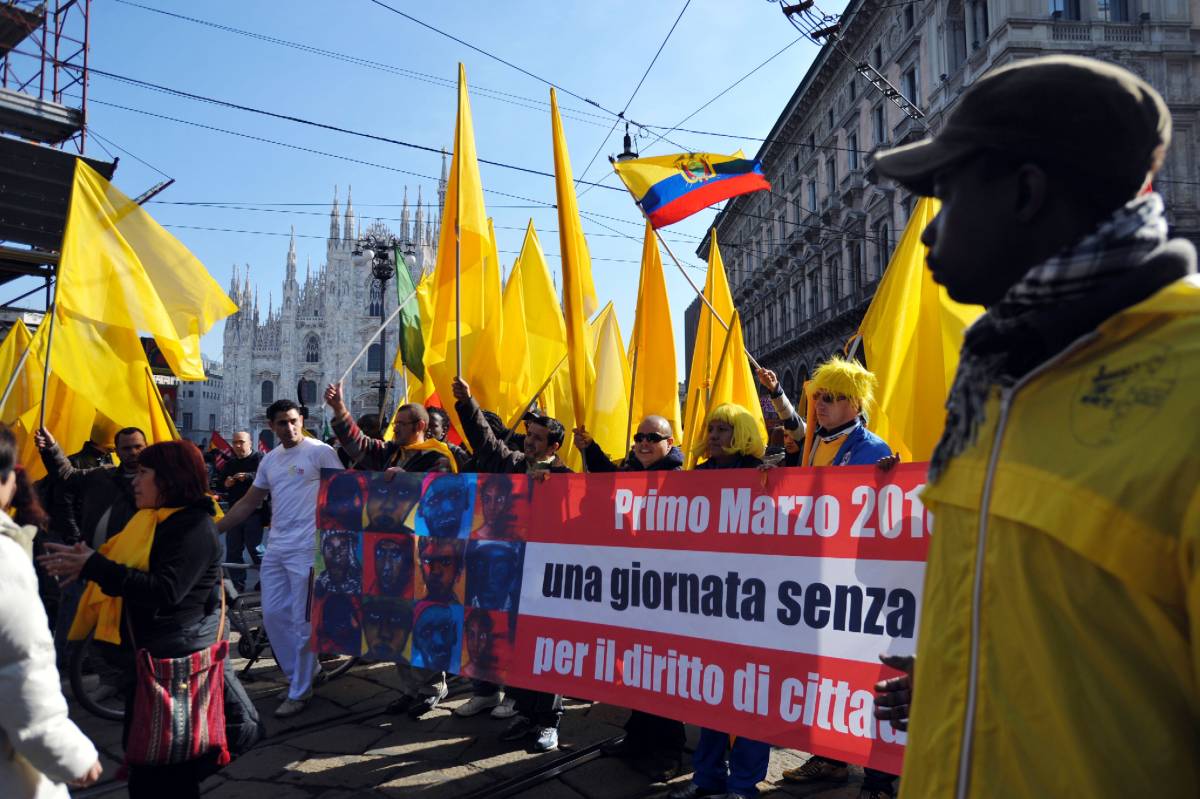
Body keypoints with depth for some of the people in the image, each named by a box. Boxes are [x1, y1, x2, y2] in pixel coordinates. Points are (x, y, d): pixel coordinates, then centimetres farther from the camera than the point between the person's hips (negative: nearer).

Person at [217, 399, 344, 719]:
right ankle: (298, 674, 28)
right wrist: (212, 529, 16)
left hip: (306, 549, -7)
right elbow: (248, 503, 19)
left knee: (302, 621, -1)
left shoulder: (320, 452, -7)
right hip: (275, 548, 7)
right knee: (273, 614, 11)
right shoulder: (270, 459, 13)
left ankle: (300, 691, 12)